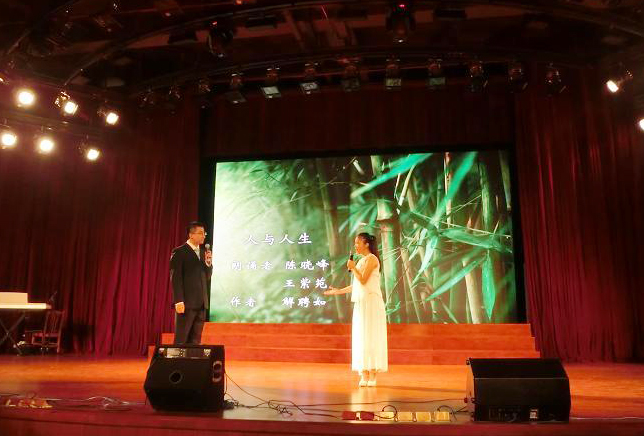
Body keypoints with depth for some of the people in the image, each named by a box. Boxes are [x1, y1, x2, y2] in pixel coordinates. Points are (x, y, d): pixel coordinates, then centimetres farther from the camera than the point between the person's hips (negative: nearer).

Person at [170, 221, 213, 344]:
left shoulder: (204, 252, 14)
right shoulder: (179, 252, -5)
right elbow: (175, 278, -10)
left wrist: (208, 263, -5)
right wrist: (179, 301, -17)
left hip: (201, 302, 6)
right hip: (186, 302, -6)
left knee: (195, 340, 9)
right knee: (181, 340, -2)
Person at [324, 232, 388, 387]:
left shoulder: (371, 259, -6)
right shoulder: (362, 261, 18)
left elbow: (363, 280, -16)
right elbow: (356, 285, 20)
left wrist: (352, 268, -7)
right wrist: (338, 291, 22)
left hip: (371, 303, -8)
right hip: (361, 303, 8)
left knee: (370, 337, -7)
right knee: (361, 338, 6)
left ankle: (372, 375, -3)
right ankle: (364, 374, 9)